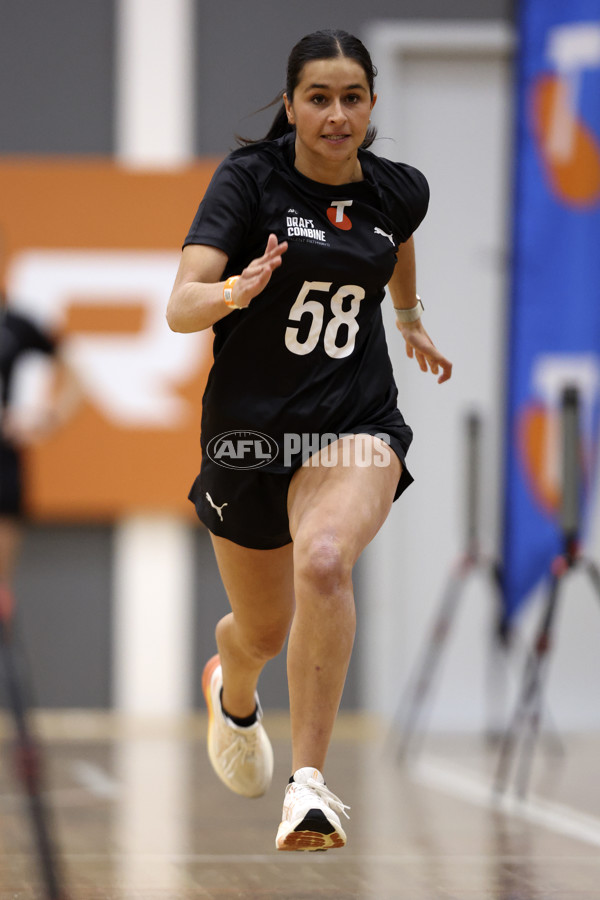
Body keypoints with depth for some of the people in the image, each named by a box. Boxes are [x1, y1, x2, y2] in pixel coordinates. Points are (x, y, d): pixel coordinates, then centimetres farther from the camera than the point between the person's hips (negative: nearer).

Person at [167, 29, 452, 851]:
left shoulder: (398, 191, -1)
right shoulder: (250, 179, -11)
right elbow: (180, 308, -22)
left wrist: (412, 319, 40)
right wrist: (236, 290, -42)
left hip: (356, 420, 0)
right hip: (249, 424, 0)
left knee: (324, 561, -32)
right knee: (264, 632, 16)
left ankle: (310, 783, -31)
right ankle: (232, 692, 56)